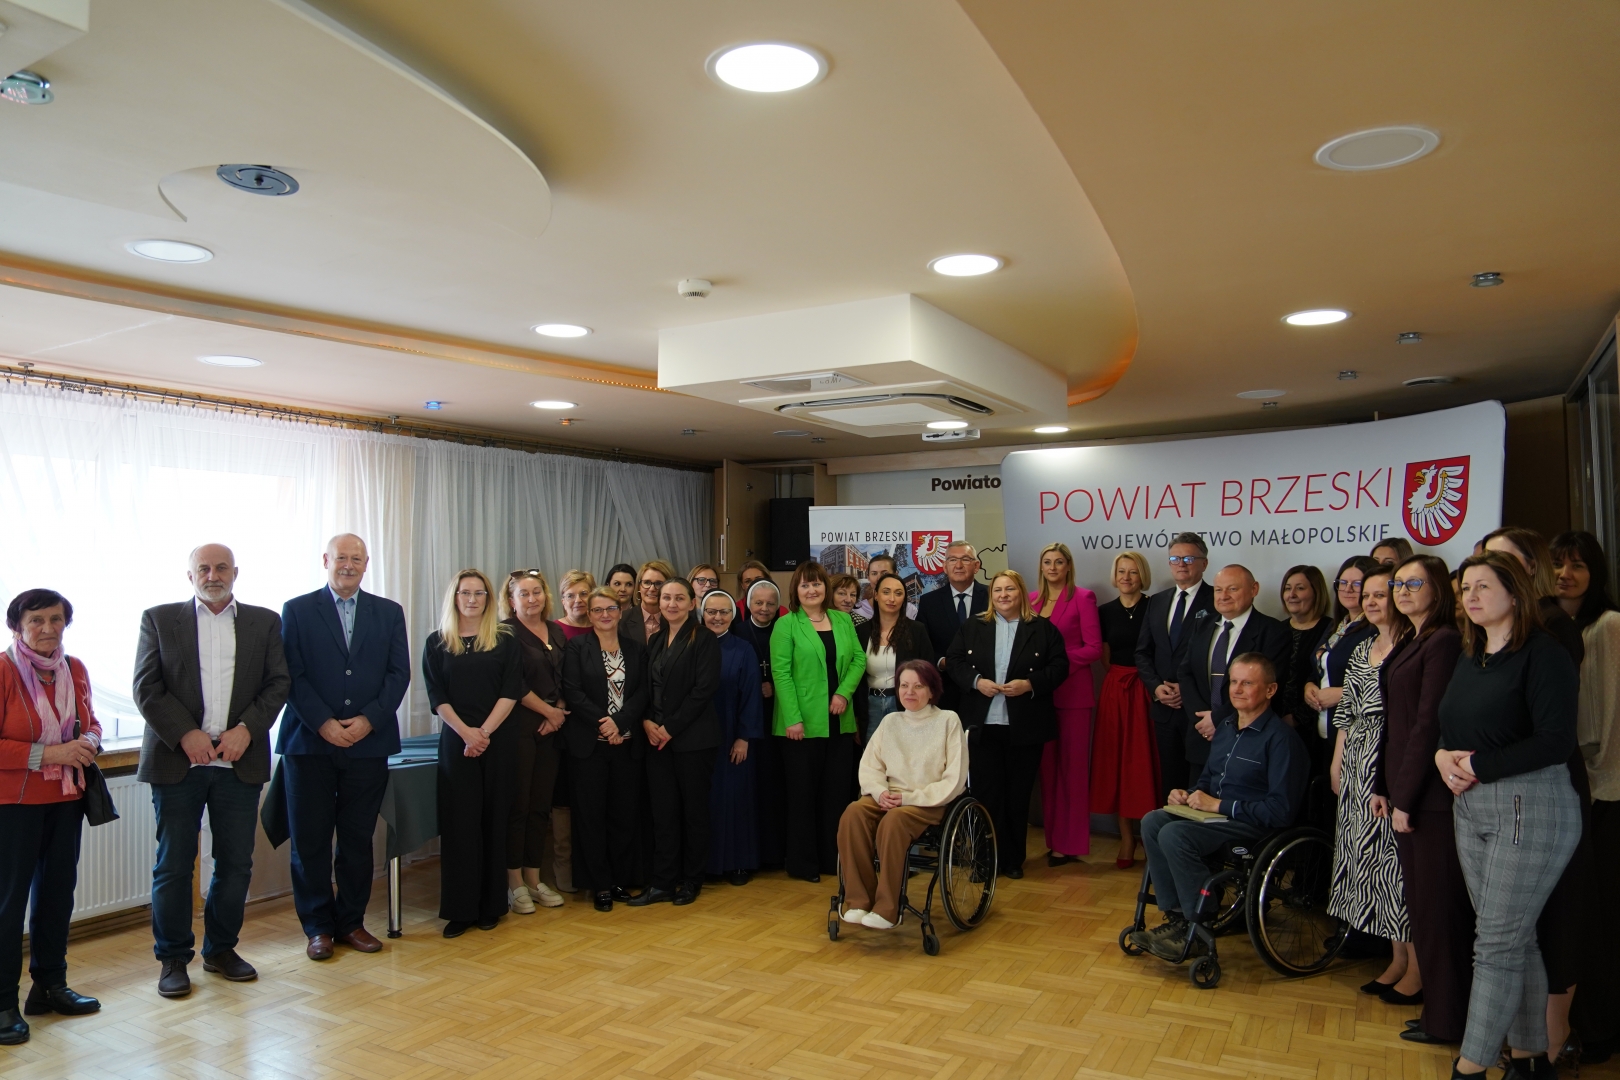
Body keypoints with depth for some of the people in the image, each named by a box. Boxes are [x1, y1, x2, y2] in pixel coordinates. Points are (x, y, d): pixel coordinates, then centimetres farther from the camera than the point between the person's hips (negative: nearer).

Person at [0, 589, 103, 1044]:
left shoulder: (74, 670, 4)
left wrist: (89, 742, -5)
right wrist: (47, 754, -19)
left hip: (65, 799, 6)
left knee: (57, 892, 13)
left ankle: (49, 985, 27)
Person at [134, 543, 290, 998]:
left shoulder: (265, 622, 10)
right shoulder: (159, 618, 7)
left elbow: (278, 683, 4)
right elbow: (146, 688, 0)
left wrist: (246, 729, -10)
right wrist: (185, 734, -11)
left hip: (240, 761, 1)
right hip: (177, 759, -1)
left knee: (236, 863, 7)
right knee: (173, 865, 4)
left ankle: (221, 948, 23)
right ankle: (173, 958, 18)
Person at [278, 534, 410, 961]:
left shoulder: (389, 613, 9)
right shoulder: (297, 610, 4)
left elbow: (399, 674, 3)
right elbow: (292, 675, -3)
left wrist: (368, 720, -10)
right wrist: (324, 723, -13)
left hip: (368, 743, 1)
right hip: (310, 742, -1)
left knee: (358, 839, 8)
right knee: (310, 840, 5)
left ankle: (351, 922, 20)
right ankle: (318, 926, 17)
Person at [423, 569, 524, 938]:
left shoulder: (505, 640, 5)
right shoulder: (437, 643, 7)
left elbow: (510, 692, -2)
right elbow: (436, 696, 0)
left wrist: (484, 732, -13)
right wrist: (467, 732, -13)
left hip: (499, 740, 0)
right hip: (456, 741, 0)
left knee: (494, 819, 4)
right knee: (459, 821, 0)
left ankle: (491, 905, 14)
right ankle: (459, 909, 8)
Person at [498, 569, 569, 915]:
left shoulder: (557, 632, 12)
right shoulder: (506, 633, -6)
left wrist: (558, 713, -1)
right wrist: (548, 711, -6)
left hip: (550, 729, 6)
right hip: (518, 727, -5)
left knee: (541, 805, 8)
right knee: (517, 805, -1)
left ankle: (534, 879, 19)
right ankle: (514, 883, 10)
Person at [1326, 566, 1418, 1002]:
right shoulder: (1362, 651, 16)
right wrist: (1337, 761, 15)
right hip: (1359, 765, 8)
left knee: (1397, 856, -4)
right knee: (1367, 853, 11)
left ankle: (1417, 968, 10)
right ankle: (1398, 960, 23)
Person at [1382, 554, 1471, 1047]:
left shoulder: (1444, 641, -14)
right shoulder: (1414, 644, 15)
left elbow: (1429, 723, -17)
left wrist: (1405, 799, -16)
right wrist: (1389, 791, 11)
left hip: (1431, 796, -9)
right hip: (1408, 792, 9)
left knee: (1438, 905, 2)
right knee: (1421, 904, 15)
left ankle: (1447, 1019, 14)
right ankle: (1439, 1007, 26)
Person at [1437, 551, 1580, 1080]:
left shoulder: (1543, 654, -11)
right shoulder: (1470, 657, 13)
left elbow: (1556, 740, -19)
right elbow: (1450, 728, 18)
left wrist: (1477, 766, -15)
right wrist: (1443, 755, -4)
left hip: (1530, 807, -7)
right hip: (1470, 807, 7)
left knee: (1497, 942, -3)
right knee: (1515, 939, 14)